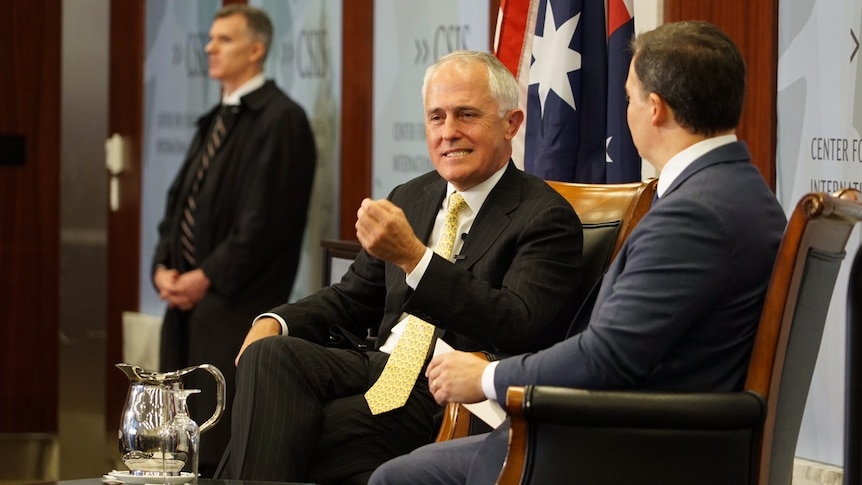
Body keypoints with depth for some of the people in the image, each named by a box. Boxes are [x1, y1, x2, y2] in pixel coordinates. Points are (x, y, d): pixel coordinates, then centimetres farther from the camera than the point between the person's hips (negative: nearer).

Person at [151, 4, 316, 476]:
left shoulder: (280, 120, -10)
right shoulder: (214, 121, 19)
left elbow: (267, 219, -16)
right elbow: (179, 201, 19)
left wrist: (208, 277, -14)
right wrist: (164, 267, 3)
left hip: (236, 305, -9)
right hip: (187, 298, 9)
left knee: (225, 450, -8)